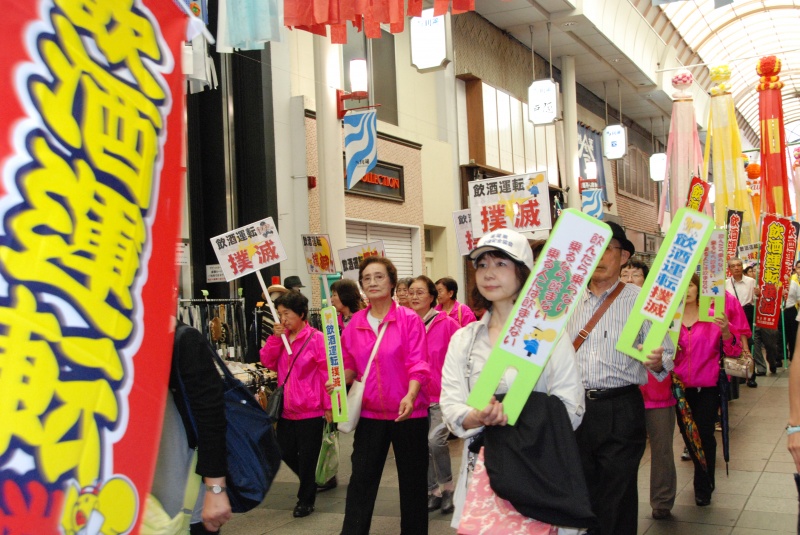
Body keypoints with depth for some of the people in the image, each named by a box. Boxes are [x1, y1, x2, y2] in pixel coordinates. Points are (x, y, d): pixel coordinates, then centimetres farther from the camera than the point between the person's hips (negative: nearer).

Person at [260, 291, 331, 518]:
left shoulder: (316, 338, -13)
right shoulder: (281, 337, 8)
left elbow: (326, 372, -13)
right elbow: (267, 362, 0)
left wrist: (328, 405, -12)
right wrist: (275, 337, -12)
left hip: (310, 410, -7)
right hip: (287, 409, 7)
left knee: (307, 457, 5)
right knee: (286, 453, 16)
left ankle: (306, 500, 23)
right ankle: (310, 484, 39)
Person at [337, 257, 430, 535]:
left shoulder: (409, 319, -7)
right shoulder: (355, 322, 3)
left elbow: (418, 364, -13)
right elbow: (349, 365, 8)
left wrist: (410, 396, -28)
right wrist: (340, 379, -13)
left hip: (408, 413, -2)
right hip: (370, 413, 3)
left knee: (412, 480, 10)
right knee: (361, 480, 4)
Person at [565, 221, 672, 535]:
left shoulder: (639, 300, -2)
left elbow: (666, 354, -6)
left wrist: (658, 362, -27)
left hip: (620, 411, -3)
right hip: (576, 407, 4)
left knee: (617, 500, 3)